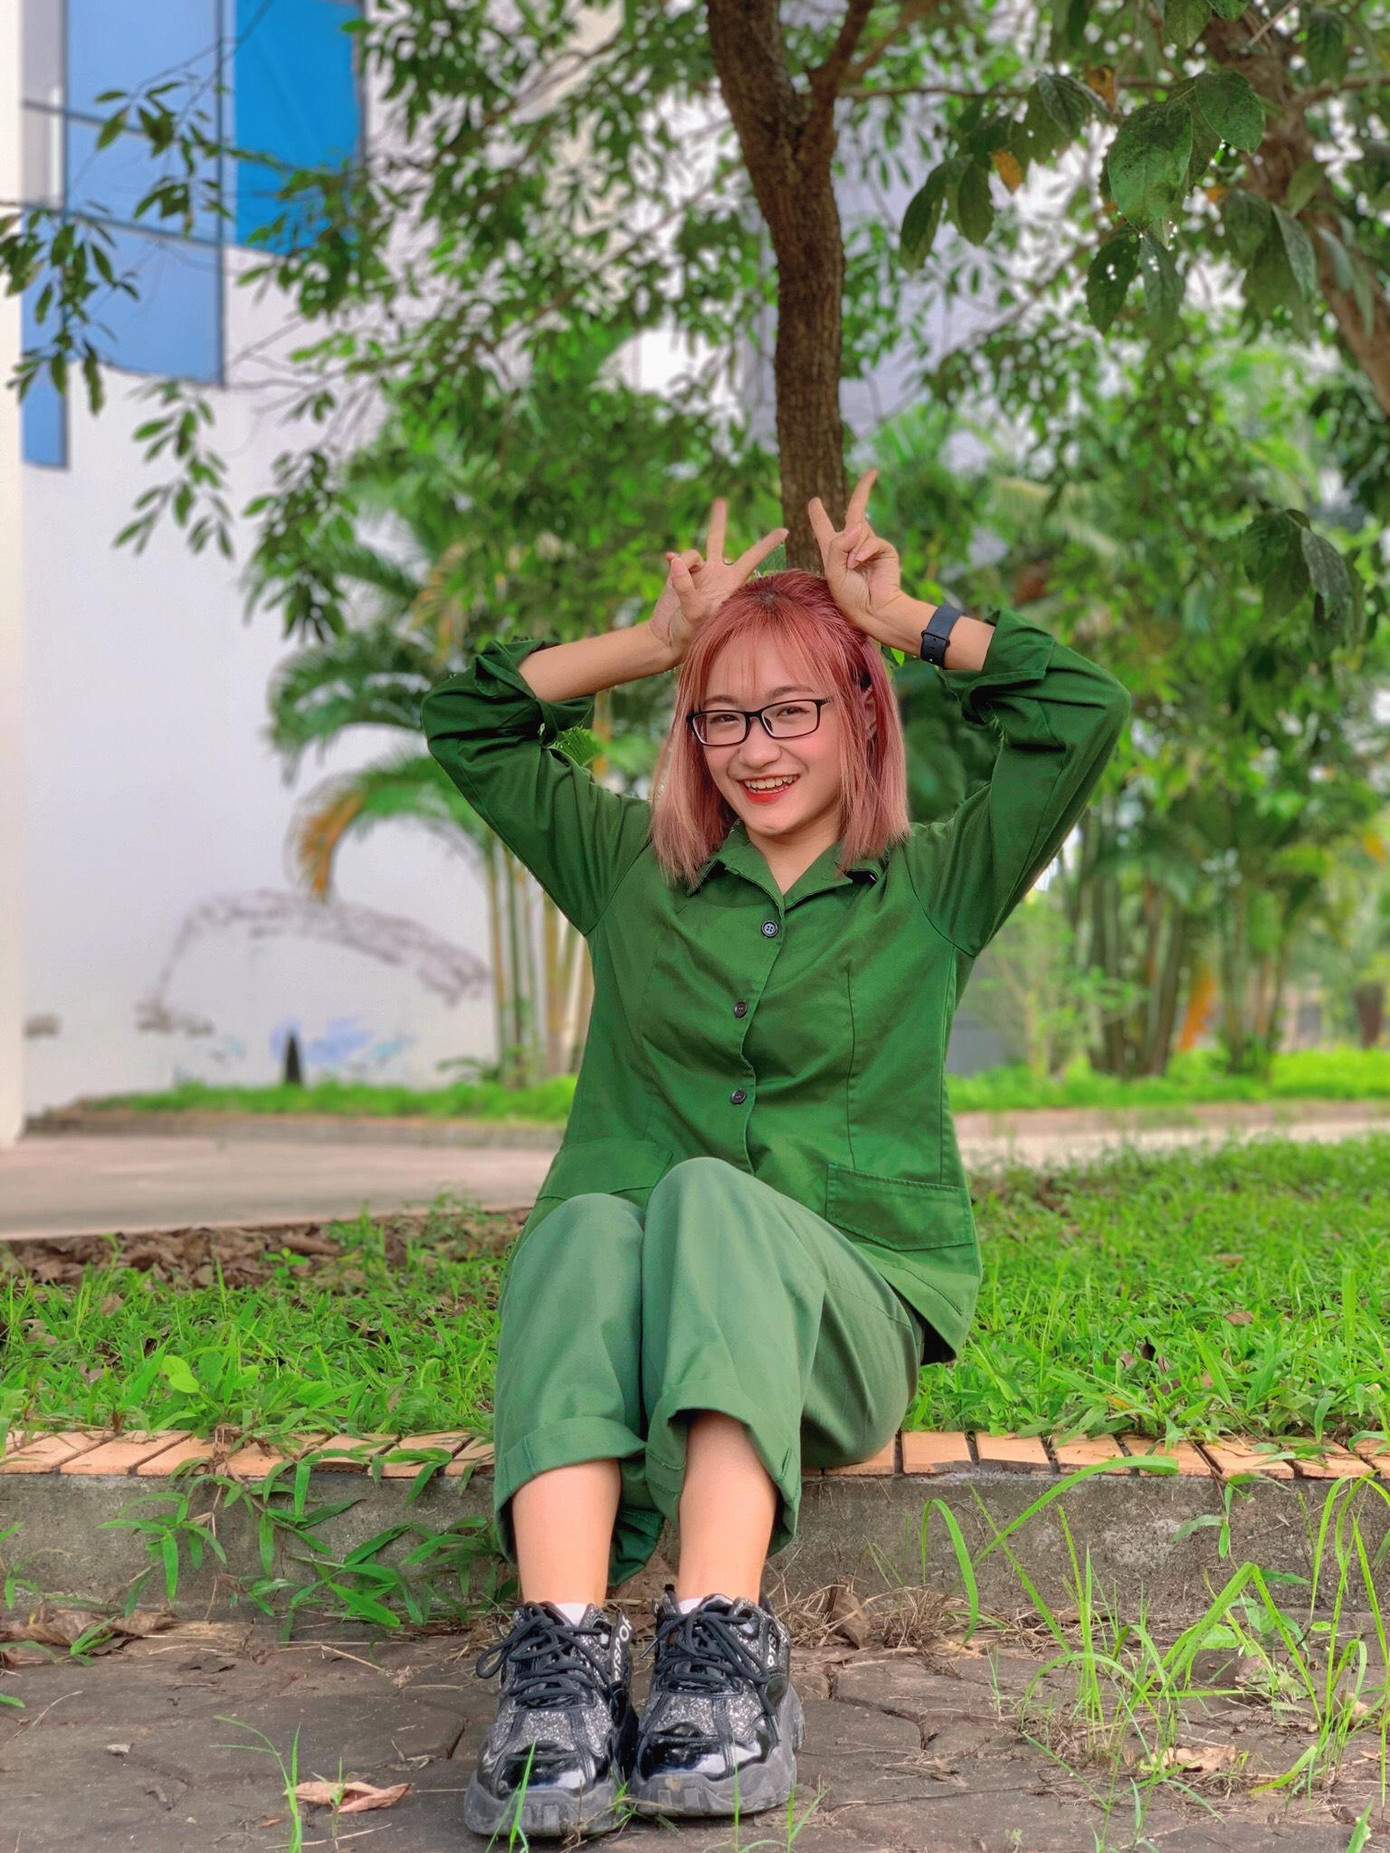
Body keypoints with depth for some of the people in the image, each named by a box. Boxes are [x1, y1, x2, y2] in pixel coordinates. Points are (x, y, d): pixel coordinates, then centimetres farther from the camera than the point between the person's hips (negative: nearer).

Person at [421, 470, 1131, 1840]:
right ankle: (563, 1672, -51)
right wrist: (659, 640, 19)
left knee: (710, 1200, -36)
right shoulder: (631, 869, 23)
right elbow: (463, 722, 23)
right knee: (588, 1228, -35)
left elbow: (1082, 712, 9)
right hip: (630, 1312, 2)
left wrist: (903, 619, 16)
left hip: (847, 1315, -1)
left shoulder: (934, 890, 18)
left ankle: (719, 1650, -52)